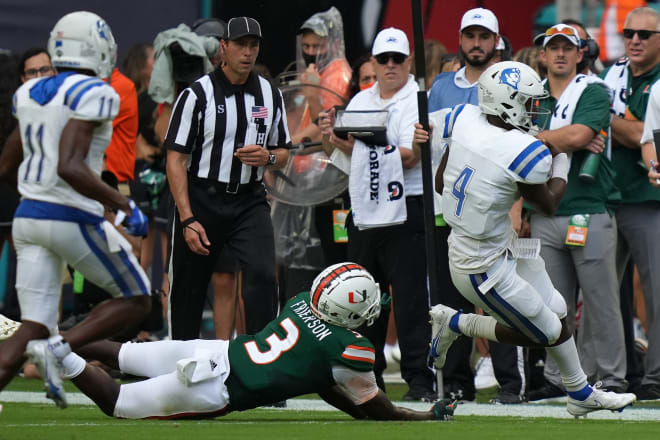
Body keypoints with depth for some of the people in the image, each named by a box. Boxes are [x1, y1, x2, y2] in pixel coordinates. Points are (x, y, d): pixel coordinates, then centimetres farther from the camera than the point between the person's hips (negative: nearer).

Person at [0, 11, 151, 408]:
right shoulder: (92, 95, -12)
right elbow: (69, 167, -23)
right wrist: (125, 206, -16)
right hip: (74, 220, -7)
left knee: (33, 329, 6)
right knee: (136, 300, 11)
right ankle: (62, 347, -12)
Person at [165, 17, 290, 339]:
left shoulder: (270, 95, 6)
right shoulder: (196, 94, -8)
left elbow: (283, 153, 17)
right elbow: (176, 160, -9)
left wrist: (268, 157, -10)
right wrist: (187, 220, -16)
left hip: (249, 201, 3)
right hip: (201, 200, -3)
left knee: (263, 274, -17)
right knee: (188, 290, 5)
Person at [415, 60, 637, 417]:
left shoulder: (465, 118, -8)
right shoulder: (526, 152, -27)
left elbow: (441, 183, 4)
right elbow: (548, 205, -7)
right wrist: (561, 164, 8)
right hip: (484, 266, -9)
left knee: (555, 311, 18)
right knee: (545, 334, 9)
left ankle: (581, 394, 33)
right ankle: (455, 323, 17)